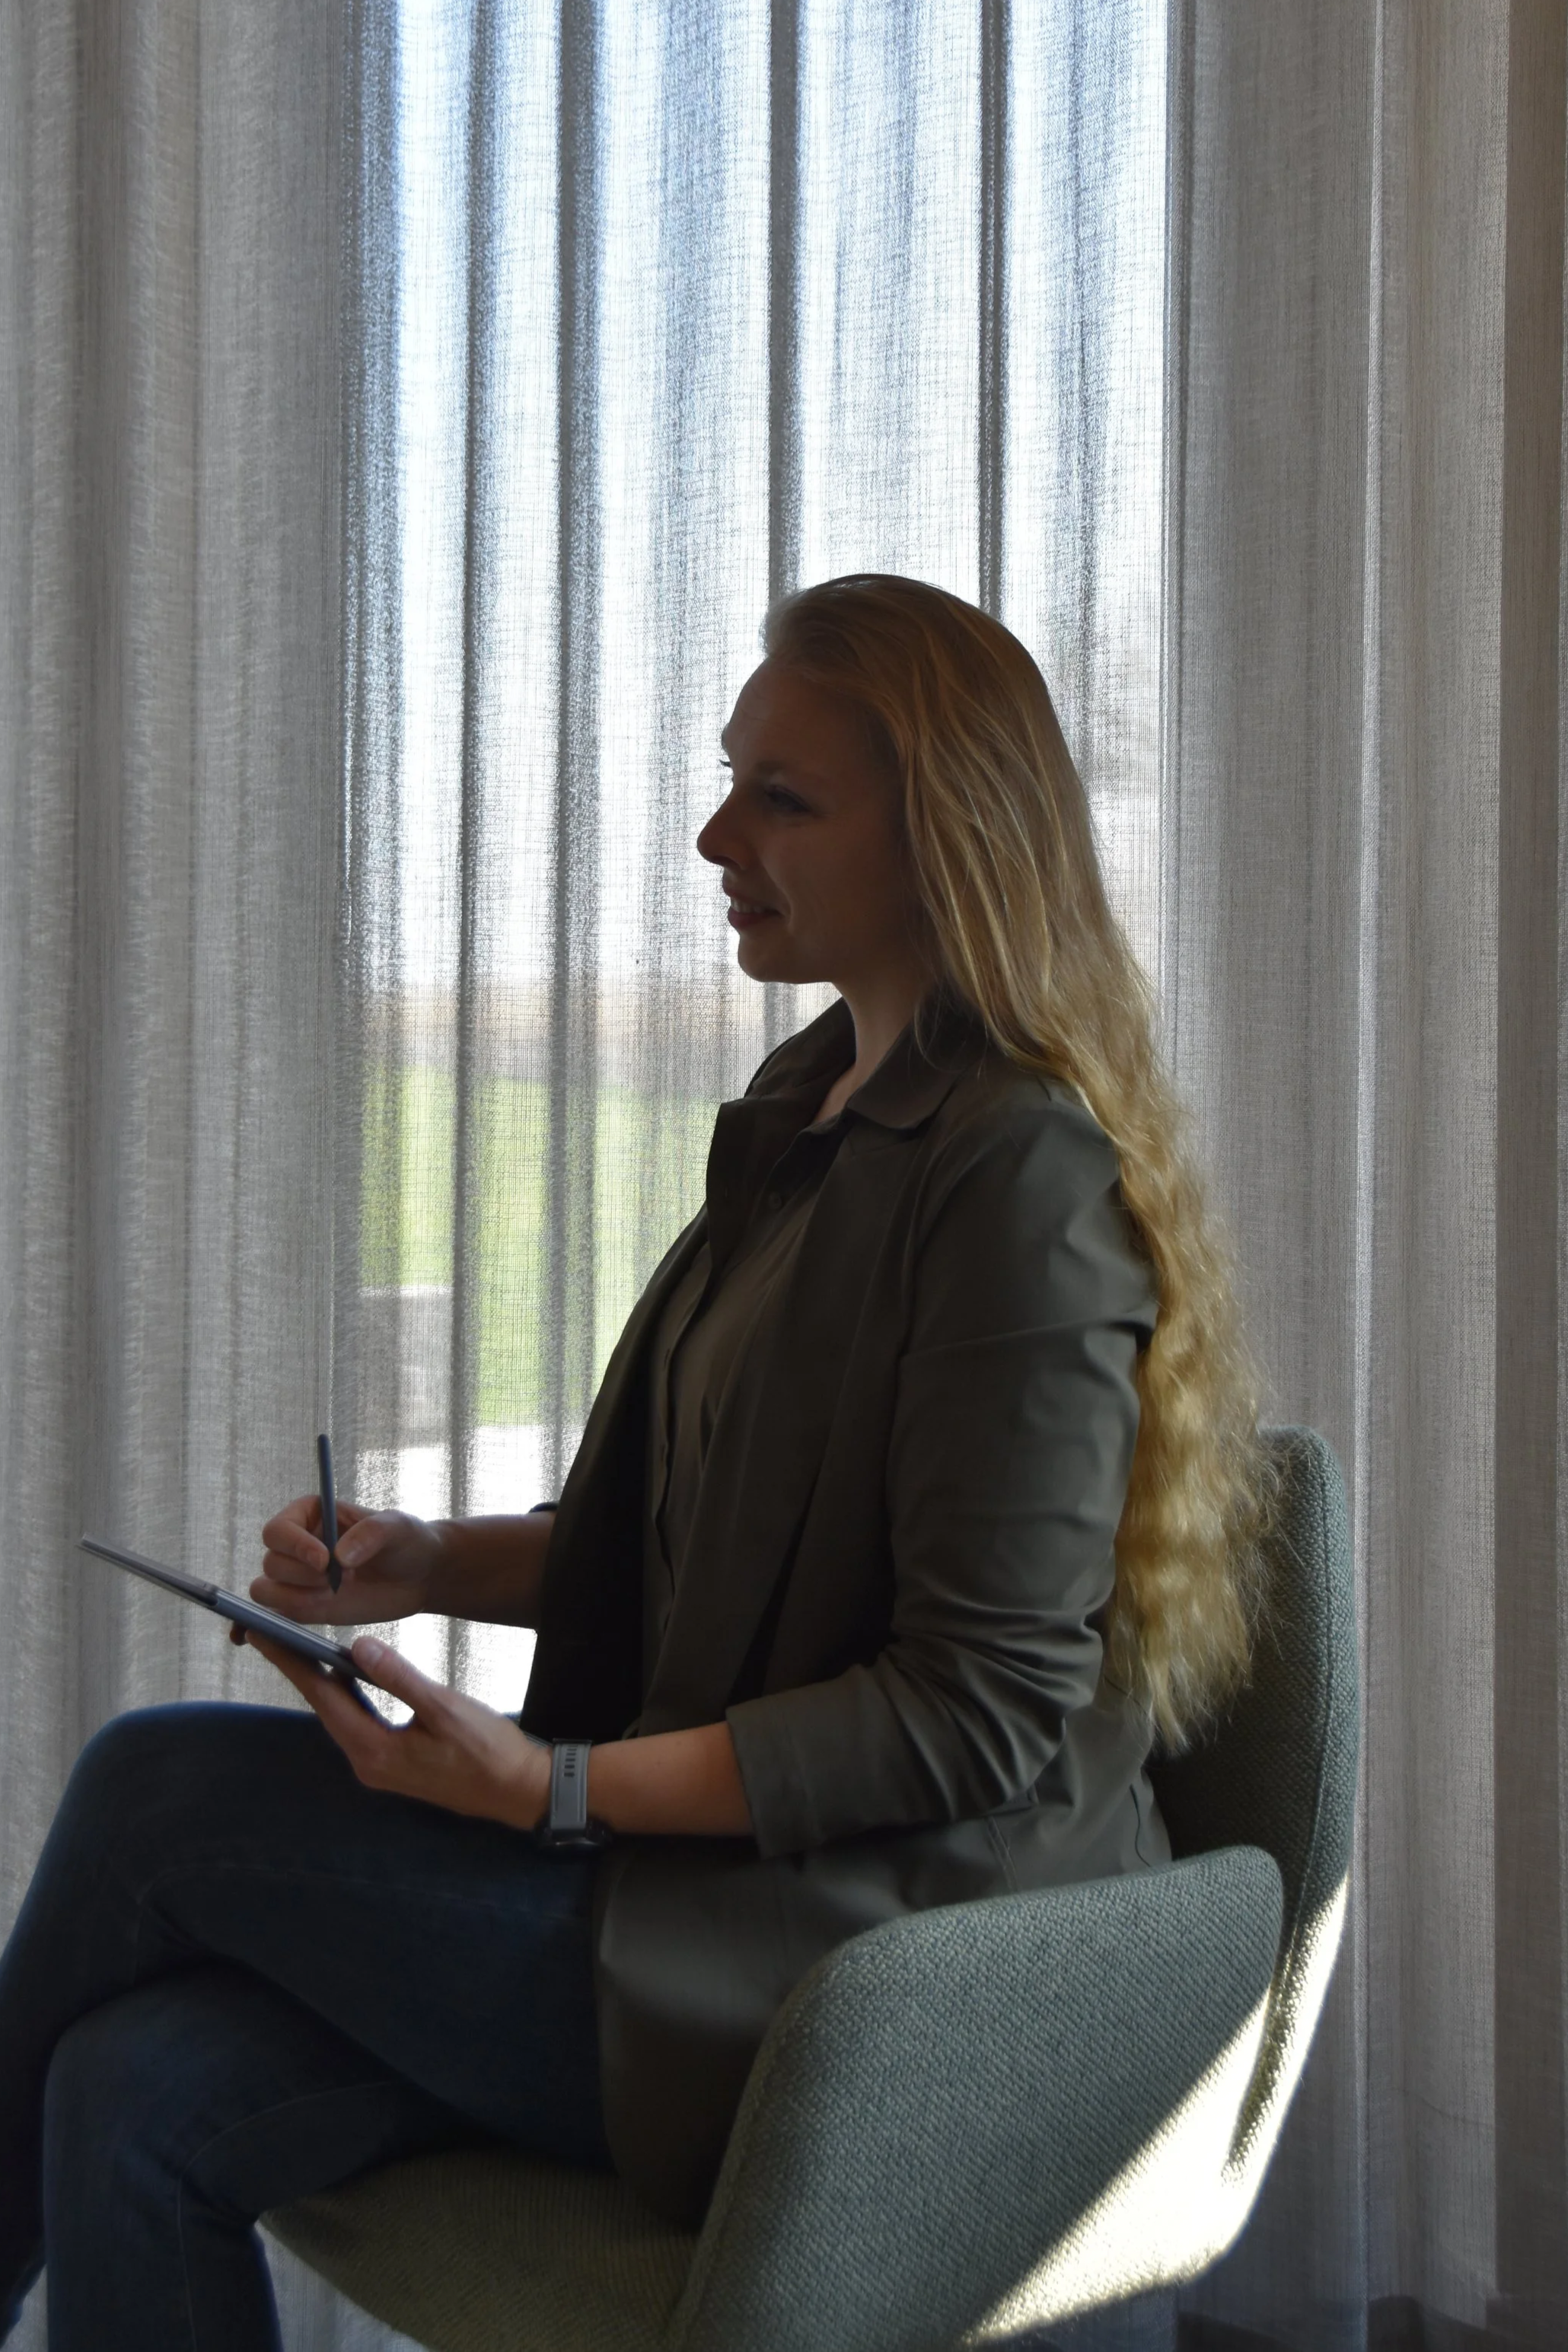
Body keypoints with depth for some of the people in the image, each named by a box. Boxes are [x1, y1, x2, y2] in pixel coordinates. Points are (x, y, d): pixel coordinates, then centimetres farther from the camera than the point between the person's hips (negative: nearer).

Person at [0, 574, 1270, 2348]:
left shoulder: (1022, 1175, -17)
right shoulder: (819, 1107, 13)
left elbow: (985, 1707, -20)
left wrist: (556, 1788, -21)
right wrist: (430, 1564, 4)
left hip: (893, 1977, -8)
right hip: (716, 1869, 8)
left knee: (158, 1790, -9)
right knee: (143, 2099, -10)